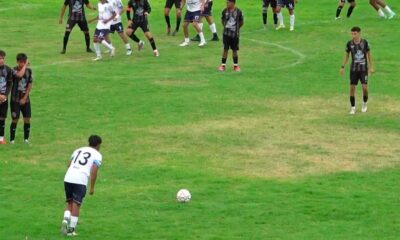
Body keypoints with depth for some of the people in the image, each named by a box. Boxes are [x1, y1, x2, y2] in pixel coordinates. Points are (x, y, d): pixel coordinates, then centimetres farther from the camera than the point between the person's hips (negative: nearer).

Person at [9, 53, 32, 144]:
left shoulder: (29, 71, 3)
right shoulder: (14, 70, -9)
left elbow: (30, 86, 3)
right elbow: (20, 75, -33)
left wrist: (25, 98, -4)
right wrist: (25, 65, -20)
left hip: (25, 99, 3)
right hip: (15, 99, -3)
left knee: (27, 119, -1)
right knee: (15, 119, -5)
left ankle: (26, 138, 12)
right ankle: (12, 139, 5)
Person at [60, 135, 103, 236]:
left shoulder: (78, 150, 25)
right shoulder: (97, 155, 10)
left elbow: (69, 164, 16)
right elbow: (94, 171, -2)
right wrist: (92, 187, 2)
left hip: (68, 178, 4)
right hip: (81, 181, -4)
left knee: (70, 203, 17)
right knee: (76, 205, 3)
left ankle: (66, 220, -5)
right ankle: (71, 229, 3)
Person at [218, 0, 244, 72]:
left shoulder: (238, 12, -8)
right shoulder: (225, 11, -3)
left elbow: (241, 23, 4)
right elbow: (223, 20, 13)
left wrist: (236, 28, 6)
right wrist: (225, 26, 4)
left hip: (235, 34, -1)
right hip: (226, 33, 1)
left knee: (234, 50, 7)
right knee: (225, 49, 3)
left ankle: (236, 65, 19)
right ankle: (223, 65, 10)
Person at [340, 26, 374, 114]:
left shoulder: (365, 42, -7)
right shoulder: (349, 43, -4)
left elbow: (369, 54, 4)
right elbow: (346, 55, 8)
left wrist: (371, 67, 3)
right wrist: (343, 67, 3)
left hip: (363, 69, -1)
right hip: (353, 69, 1)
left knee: (365, 87, -7)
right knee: (352, 87, -2)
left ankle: (365, 103, 20)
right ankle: (353, 107, 11)